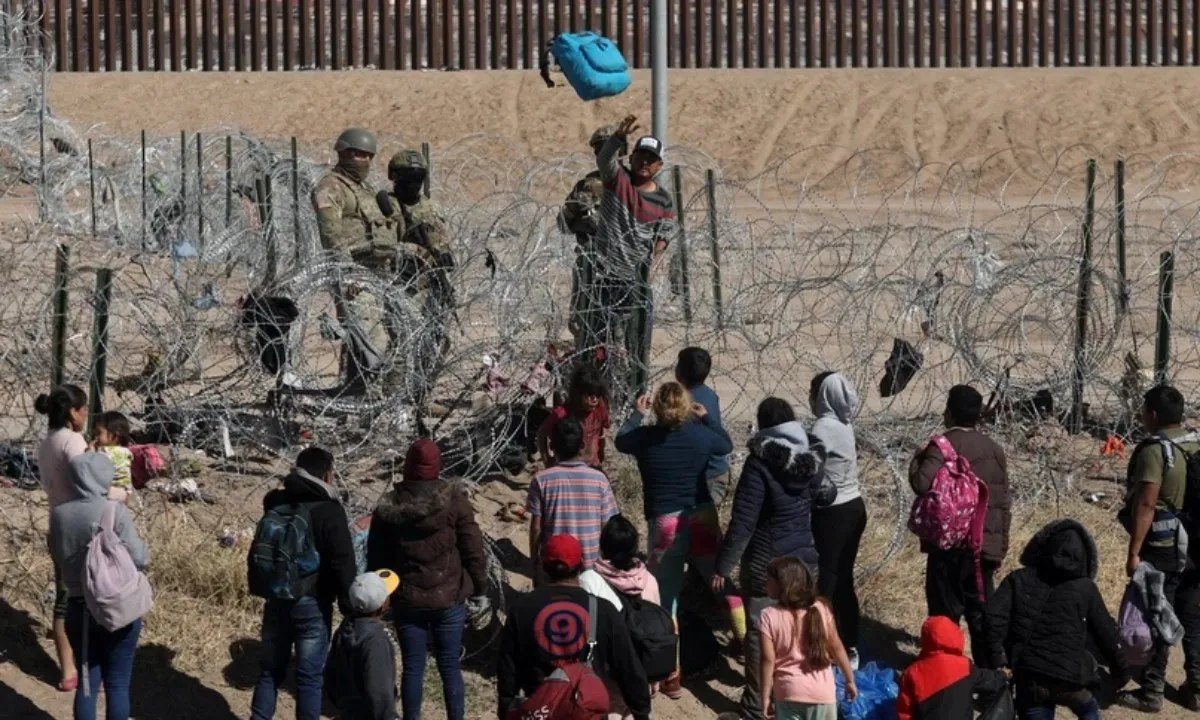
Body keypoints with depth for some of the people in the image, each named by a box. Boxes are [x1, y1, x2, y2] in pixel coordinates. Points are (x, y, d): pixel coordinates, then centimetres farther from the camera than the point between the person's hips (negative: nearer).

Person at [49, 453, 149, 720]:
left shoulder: (59, 514, -2)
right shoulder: (115, 512, -16)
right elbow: (138, 558, -14)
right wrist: (144, 549, 6)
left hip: (77, 608, 4)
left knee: (87, 682, 13)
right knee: (117, 684, 7)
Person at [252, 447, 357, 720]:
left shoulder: (275, 502, 3)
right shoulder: (329, 511, -15)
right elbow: (343, 563, -17)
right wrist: (349, 604, -11)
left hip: (277, 597, 5)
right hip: (312, 603, -5)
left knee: (271, 669, 14)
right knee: (309, 676, 1)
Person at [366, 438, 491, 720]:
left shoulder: (388, 508, -2)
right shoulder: (454, 502, -9)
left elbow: (376, 560, 5)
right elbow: (473, 551, -6)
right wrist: (479, 592, 4)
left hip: (407, 601, 1)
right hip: (449, 600, -1)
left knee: (412, 668, 8)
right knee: (450, 667, 7)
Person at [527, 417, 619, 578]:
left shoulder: (542, 480, -10)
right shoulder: (599, 479, -6)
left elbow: (536, 528, -6)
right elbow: (606, 527, -2)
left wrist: (534, 563, 6)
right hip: (591, 564, 1)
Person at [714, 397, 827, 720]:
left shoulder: (761, 463, -18)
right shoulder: (811, 459, 1)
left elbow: (743, 520, -19)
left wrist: (724, 564, -14)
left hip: (765, 563, -6)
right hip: (805, 557, 6)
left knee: (760, 633, 3)